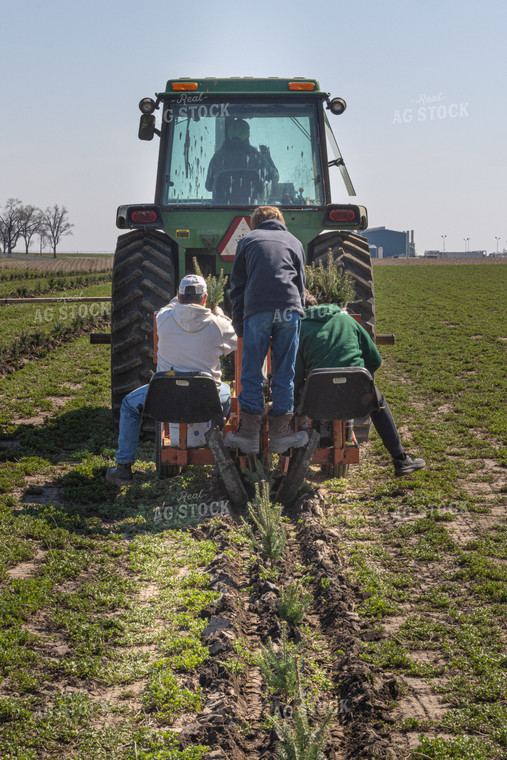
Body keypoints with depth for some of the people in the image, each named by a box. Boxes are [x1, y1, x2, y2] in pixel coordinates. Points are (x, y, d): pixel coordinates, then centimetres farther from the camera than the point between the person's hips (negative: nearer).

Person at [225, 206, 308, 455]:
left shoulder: (247, 240, 20)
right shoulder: (294, 242, 24)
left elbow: (237, 286, 15)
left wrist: (238, 323, 18)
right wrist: (298, 315, 27)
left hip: (256, 310, -1)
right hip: (289, 310, 1)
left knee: (251, 372, 2)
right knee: (284, 372, 5)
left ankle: (249, 431, 0)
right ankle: (281, 431, 6)